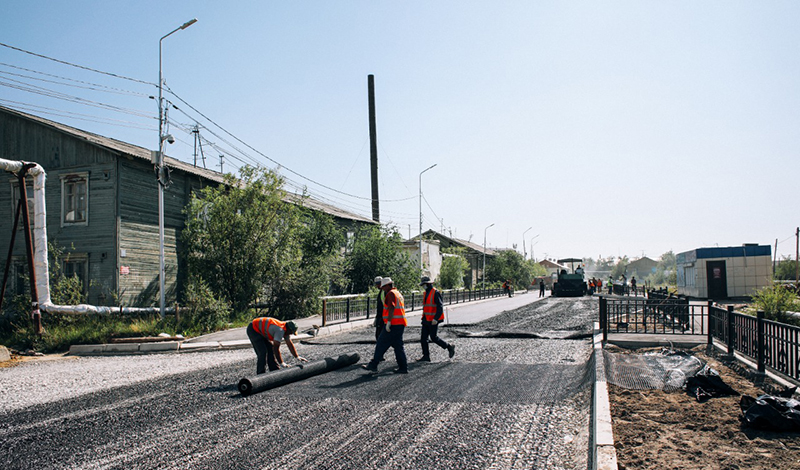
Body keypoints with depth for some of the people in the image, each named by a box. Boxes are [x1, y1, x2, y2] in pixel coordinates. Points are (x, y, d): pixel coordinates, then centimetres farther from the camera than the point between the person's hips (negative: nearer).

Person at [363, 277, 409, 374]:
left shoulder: (391, 293, -9)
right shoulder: (398, 293, 21)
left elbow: (391, 308, -19)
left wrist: (388, 322, -21)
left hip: (393, 324, -9)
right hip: (401, 324, 9)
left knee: (381, 345, -4)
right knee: (398, 346, 10)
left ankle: (373, 365, 0)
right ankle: (403, 367, 8)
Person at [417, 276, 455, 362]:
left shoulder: (436, 293, -13)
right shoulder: (426, 293, 14)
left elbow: (440, 307, -18)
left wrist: (436, 319, -26)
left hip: (433, 320, -9)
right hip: (426, 320, 9)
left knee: (433, 338, -6)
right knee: (423, 338, 3)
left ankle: (449, 347, 11)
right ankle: (426, 356, 7)